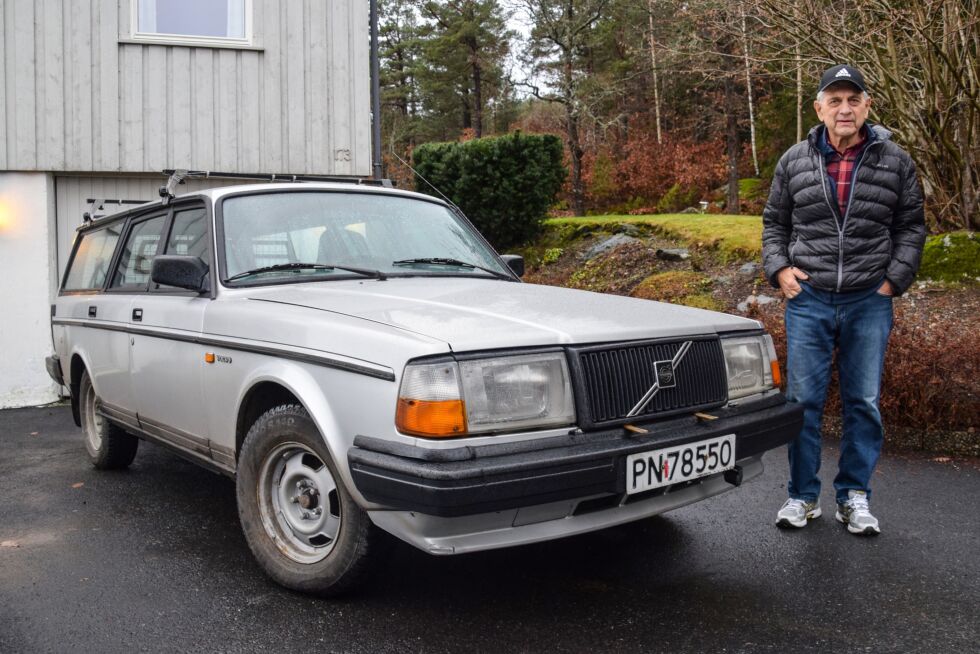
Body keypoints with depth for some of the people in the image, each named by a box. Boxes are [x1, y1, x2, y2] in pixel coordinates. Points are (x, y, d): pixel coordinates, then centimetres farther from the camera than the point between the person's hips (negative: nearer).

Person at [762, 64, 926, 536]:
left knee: (864, 402, 6)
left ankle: (854, 496, 21)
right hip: (808, 301, 0)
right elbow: (774, 222, 14)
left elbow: (911, 226, 9)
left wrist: (895, 277, -1)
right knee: (804, 400, 3)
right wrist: (778, 268, 0)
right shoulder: (794, 162, 5)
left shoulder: (895, 162, 3)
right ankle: (803, 496, 16)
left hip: (868, 303, 0)